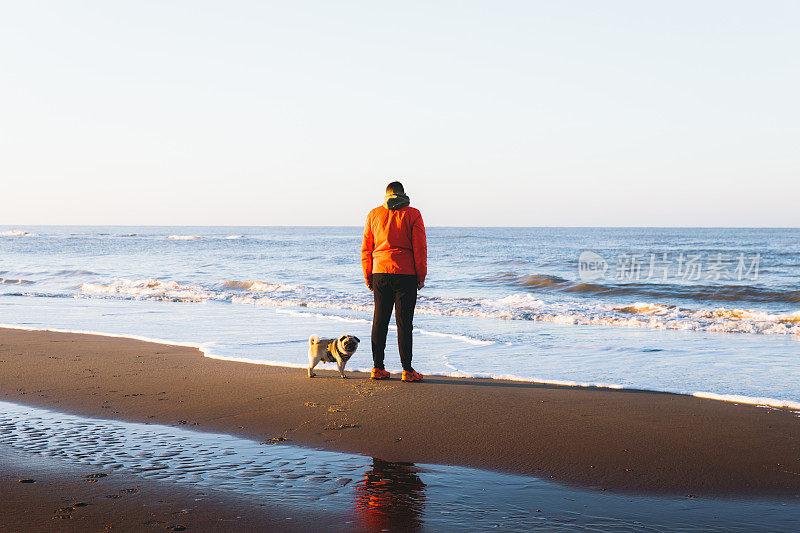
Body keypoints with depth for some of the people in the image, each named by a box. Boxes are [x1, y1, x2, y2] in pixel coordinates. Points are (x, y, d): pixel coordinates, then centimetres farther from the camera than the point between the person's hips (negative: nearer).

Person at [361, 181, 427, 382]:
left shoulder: (374, 214, 8)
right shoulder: (412, 214, -1)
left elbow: (366, 249, 9)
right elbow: (420, 248, -4)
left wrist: (368, 277, 14)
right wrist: (421, 277, 2)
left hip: (380, 274, 3)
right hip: (405, 275, -3)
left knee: (379, 321, 9)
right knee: (404, 322, -2)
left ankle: (378, 367, 11)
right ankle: (407, 370, -1)